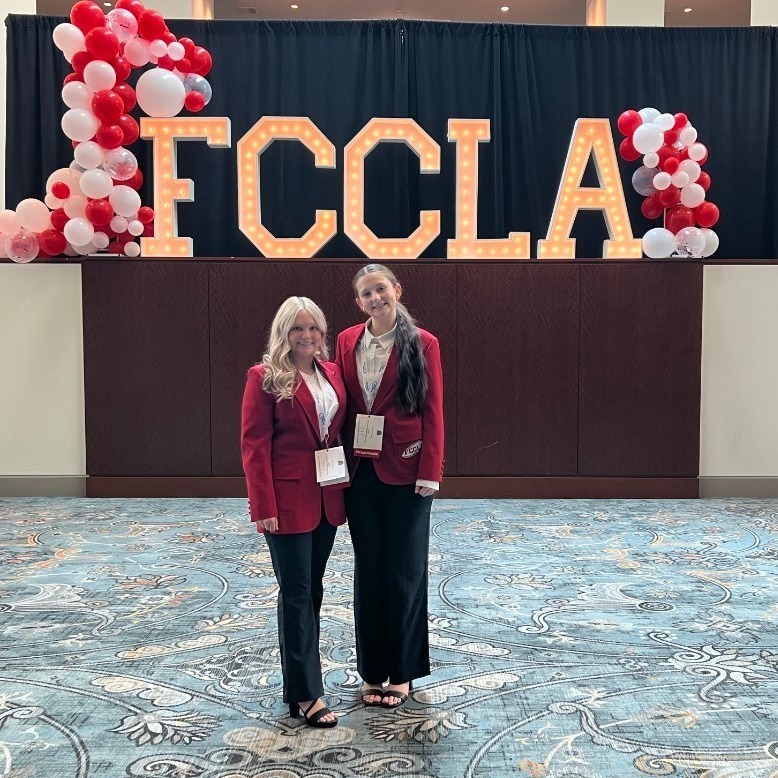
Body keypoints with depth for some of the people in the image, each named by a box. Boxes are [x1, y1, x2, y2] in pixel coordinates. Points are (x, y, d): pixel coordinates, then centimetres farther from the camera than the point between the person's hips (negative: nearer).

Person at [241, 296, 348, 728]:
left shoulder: (332, 374, 9)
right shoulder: (266, 377, -7)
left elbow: (342, 431, 13)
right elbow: (254, 445, -11)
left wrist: (347, 485, 4)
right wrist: (264, 507, -16)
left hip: (327, 499, 6)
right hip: (288, 501, -6)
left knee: (312, 591, 14)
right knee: (297, 594, 0)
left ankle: (299, 673, 28)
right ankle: (306, 693, 7)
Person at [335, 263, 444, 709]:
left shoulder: (422, 344, -4)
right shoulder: (348, 342, 6)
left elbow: (433, 412, -6)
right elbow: (342, 405, 7)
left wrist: (429, 472, -12)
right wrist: (341, 464, -1)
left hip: (405, 473, -3)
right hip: (361, 472, 4)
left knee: (404, 572, 6)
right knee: (368, 572, 11)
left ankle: (402, 671, 20)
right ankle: (372, 670, 23)